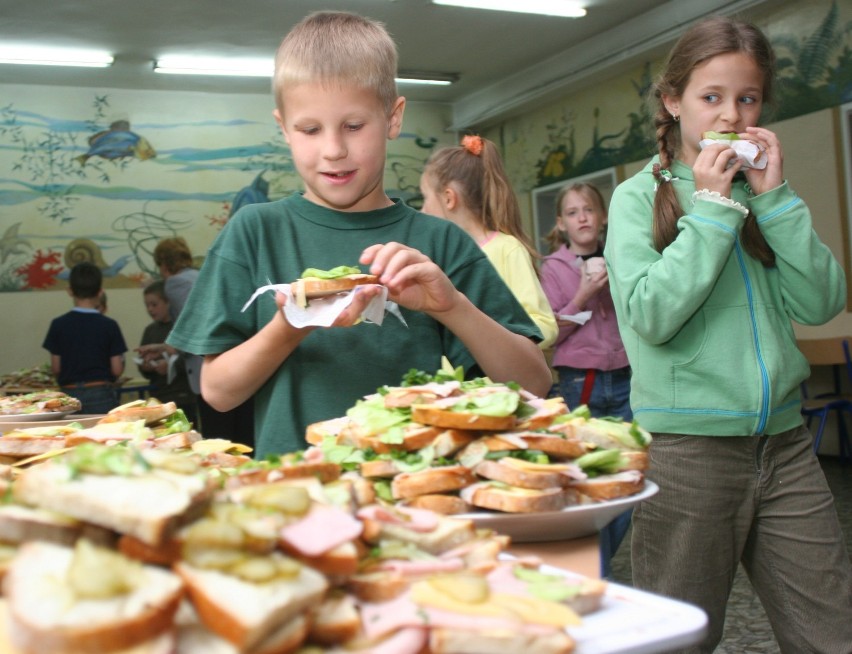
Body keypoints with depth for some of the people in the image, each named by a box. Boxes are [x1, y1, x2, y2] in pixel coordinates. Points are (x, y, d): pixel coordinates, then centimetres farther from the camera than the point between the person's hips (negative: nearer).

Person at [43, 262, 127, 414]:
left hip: (70, 395, 1)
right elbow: (117, 370, -5)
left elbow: (55, 368, 0)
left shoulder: (59, 324, -3)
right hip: (101, 395, -1)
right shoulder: (109, 325, -6)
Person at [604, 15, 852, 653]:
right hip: (687, 448, -4)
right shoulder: (638, 197, -1)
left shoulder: (758, 192, 10)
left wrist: (774, 196, -6)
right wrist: (711, 206, -12)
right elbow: (650, 317, -16)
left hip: (784, 442, 4)